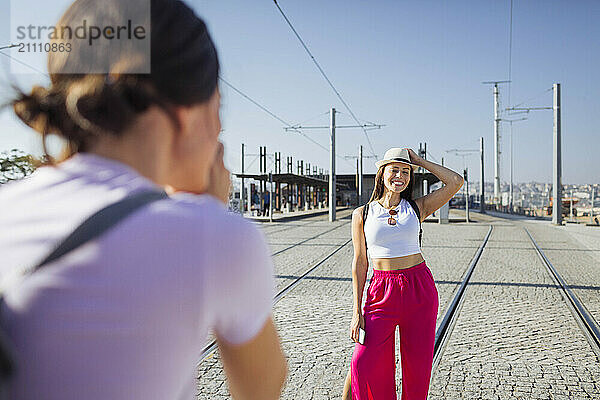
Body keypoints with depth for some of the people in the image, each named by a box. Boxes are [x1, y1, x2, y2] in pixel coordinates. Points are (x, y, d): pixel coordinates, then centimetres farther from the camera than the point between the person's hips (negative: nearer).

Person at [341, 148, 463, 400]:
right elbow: (360, 262, 1)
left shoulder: (417, 207, 4)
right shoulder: (362, 214, 1)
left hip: (420, 290, 1)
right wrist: (357, 311, -3)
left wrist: (419, 161, 3)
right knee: (365, 362, -8)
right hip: (382, 292, -1)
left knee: (417, 364, 8)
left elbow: (455, 182, -3)